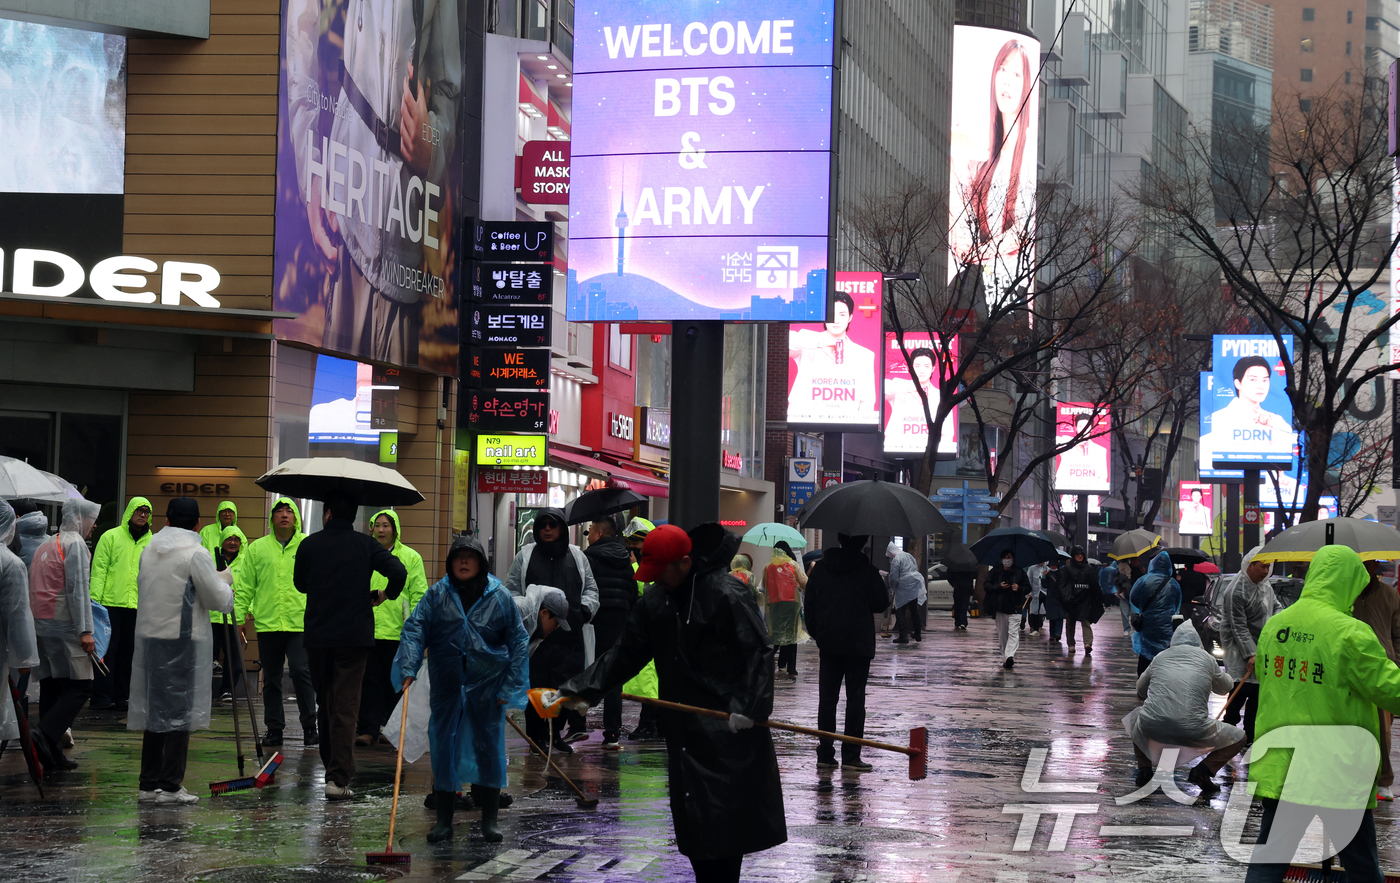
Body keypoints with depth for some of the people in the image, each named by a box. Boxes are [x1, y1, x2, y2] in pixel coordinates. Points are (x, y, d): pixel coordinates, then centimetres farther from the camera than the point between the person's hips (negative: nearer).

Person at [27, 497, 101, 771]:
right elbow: (78, 589, -14)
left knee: (50, 686, 9)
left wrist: (33, 627, 14)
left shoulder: (44, 546, 19)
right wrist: (85, 630, -17)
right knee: (80, 686, -8)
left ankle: (51, 754, 8)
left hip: (40, 624, 9)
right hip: (64, 625, -8)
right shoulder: (75, 544, -6)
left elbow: (35, 588, 16)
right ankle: (45, 734, -23)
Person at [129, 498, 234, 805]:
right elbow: (218, 599, -8)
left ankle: (148, 785, 16)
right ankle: (170, 786, -2)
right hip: (183, 639, -6)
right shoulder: (196, 553, -10)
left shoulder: (149, 551, 9)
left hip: (148, 636, 6)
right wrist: (226, 582, 14)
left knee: (153, 709, 13)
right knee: (180, 711, 0)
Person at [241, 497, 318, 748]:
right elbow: (246, 586, 12)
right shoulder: (257, 548, 9)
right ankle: (274, 728, 16)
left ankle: (309, 726, 0)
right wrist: (240, 616, 8)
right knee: (271, 678, 7)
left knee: (301, 672, -11)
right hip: (267, 622, 2)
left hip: (301, 622, -2)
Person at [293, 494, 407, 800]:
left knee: (324, 703, 18)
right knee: (346, 706, -4)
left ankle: (331, 766, 30)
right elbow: (399, 572, -13)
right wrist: (386, 594, 6)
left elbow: (300, 583, 14)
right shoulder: (366, 545, -1)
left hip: (317, 636, 2)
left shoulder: (310, 545, 1)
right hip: (355, 635, -1)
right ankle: (339, 777, -14)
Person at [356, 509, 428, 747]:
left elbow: (419, 594, 1)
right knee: (370, 680, -1)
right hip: (367, 627, 1)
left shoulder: (410, 557, 3)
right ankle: (367, 729, 0)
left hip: (397, 630, -1)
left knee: (394, 681, 5)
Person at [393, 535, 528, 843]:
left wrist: (511, 685, -1)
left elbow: (518, 640, 5)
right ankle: (444, 820, 12)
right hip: (447, 684, 1)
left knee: (489, 746, 2)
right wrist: (408, 668, -18)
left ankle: (491, 820, 13)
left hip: (487, 685, -1)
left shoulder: (499, 597, 1)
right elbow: (415, 629, -4)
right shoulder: (437, 594, 2)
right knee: (444, 747, 3)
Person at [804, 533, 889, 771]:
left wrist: (816, 633, 18)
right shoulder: (866, 570, -9)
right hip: (858, 644, -3)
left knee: (827, 698, 7)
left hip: (828, 644, 3)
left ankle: (825, 754, 6)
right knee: (855, 699, 1)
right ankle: (850, 756, -2)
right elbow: (881, 604, -3)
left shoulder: (820, 568, 3)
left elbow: (810, 604, 8)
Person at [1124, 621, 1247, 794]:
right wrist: (1231, 679, 57)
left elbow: (1140, 689, 35)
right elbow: (1224, 688, 33)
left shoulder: (1160, 657, 19)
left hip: (1151, 727, 2)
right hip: (1191, 731, -2)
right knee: (1239, 738, 21)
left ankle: (1144, 769, 21)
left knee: (1135, 716, 39)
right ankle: (1202, 771, -1)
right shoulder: (1206, 658, 15)